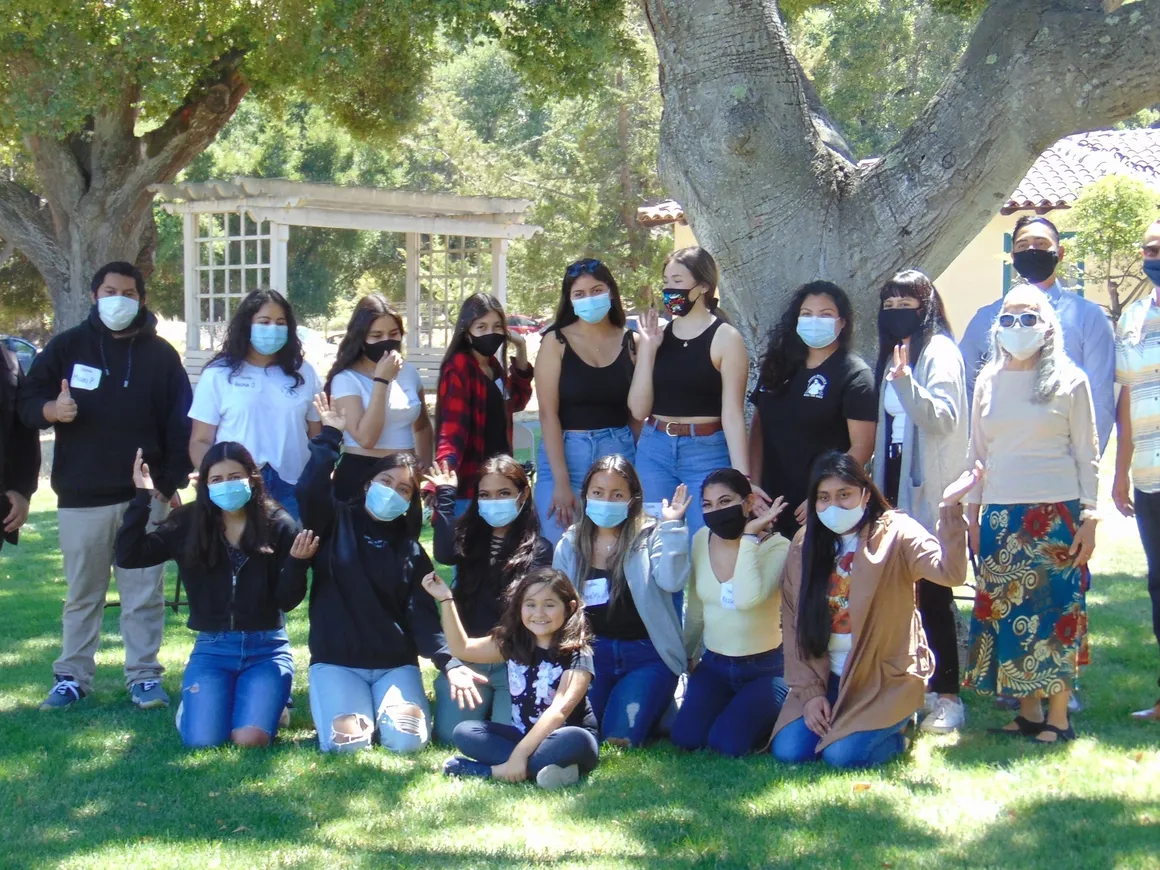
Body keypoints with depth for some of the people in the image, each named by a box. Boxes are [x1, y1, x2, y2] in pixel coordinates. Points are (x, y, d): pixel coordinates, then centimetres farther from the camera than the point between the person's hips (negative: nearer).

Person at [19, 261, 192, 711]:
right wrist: (52, 409, -20)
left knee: (144, 591, 2)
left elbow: (180, 422, 7)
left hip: (145, 495, 0)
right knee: (82, 592, 7)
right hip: (81, 496, 0)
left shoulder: (161, 354, 7)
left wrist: (173, 481, 0)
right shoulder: (67, 346, 6)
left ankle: (144, 676, 9)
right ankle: (72, 676, 15)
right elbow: (27, 403, 4)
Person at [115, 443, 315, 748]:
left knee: (249, 740, -22)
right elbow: (128, 556, -10)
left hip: (267, 649, -1)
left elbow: (286, 600, -5)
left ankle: (268, 702, 15)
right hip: (212, 648, 1)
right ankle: (191, 702, 19)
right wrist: (143, 497, -15)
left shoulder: (278, 525, -5)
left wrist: (297, 562, -25)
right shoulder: (188, 524, -1)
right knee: (201, 740, -19)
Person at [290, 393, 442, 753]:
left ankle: (389, 707, 12)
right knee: (346, 742, -25)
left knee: (407, 740, -23)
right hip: (336, 662, -2)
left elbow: (423, 613, 0)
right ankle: (359, 711, 10)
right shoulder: (336, 524, 4)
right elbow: (310, 493, -19)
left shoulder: (411, 550, 10)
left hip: (396, 663, 2)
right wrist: (330, 437, -18)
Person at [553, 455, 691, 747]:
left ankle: (655, 704, 14)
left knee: (621, 736, -20)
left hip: (645, 654, -3)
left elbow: (672, 581, -21)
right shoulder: (569, 546, 8)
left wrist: (672, 526, -22)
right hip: (591, 653, 3)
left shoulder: (649, 537, -3)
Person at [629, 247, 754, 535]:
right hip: (654, 451, 4)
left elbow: (732, 414, -8)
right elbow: (639, 409, 3)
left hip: (707, 454, -4)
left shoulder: (725, 338, -6)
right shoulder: (656, 334, 6)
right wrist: (647, 349, -4)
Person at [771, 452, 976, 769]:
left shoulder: (894, 534, -10)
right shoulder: (804, 546, 3)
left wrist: (950, 506, -40)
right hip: (829, 677, 4)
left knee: (842, 754, -22)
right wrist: (810, 692, -6)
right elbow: (795, 624, 2)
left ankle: (896, 735, 10)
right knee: (788, 751, -12)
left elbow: (949, 572, -29)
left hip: (885, 677, -4)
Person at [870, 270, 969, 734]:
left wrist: (906, 383, -32)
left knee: (933, 594, -6)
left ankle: (947, 696, -2)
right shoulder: (892, 354, 16)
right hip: (896, 486, 7)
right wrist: (877, 483, 13)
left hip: (930, 492, -7)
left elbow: (944, 418, -19)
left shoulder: (940, 352, -6)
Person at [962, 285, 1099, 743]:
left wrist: (1089, 518, -4)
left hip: (1056, 513, -4)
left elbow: (1087, 455, 1)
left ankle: (1058, 717, 3)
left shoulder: (1069, 381, 0)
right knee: (1008, 613, 3)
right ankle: (1028, 711, 12)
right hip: (1000, 515, 4)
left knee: (1055, 611, -3)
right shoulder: (988, 382, 10)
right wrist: (973, 512, 10)